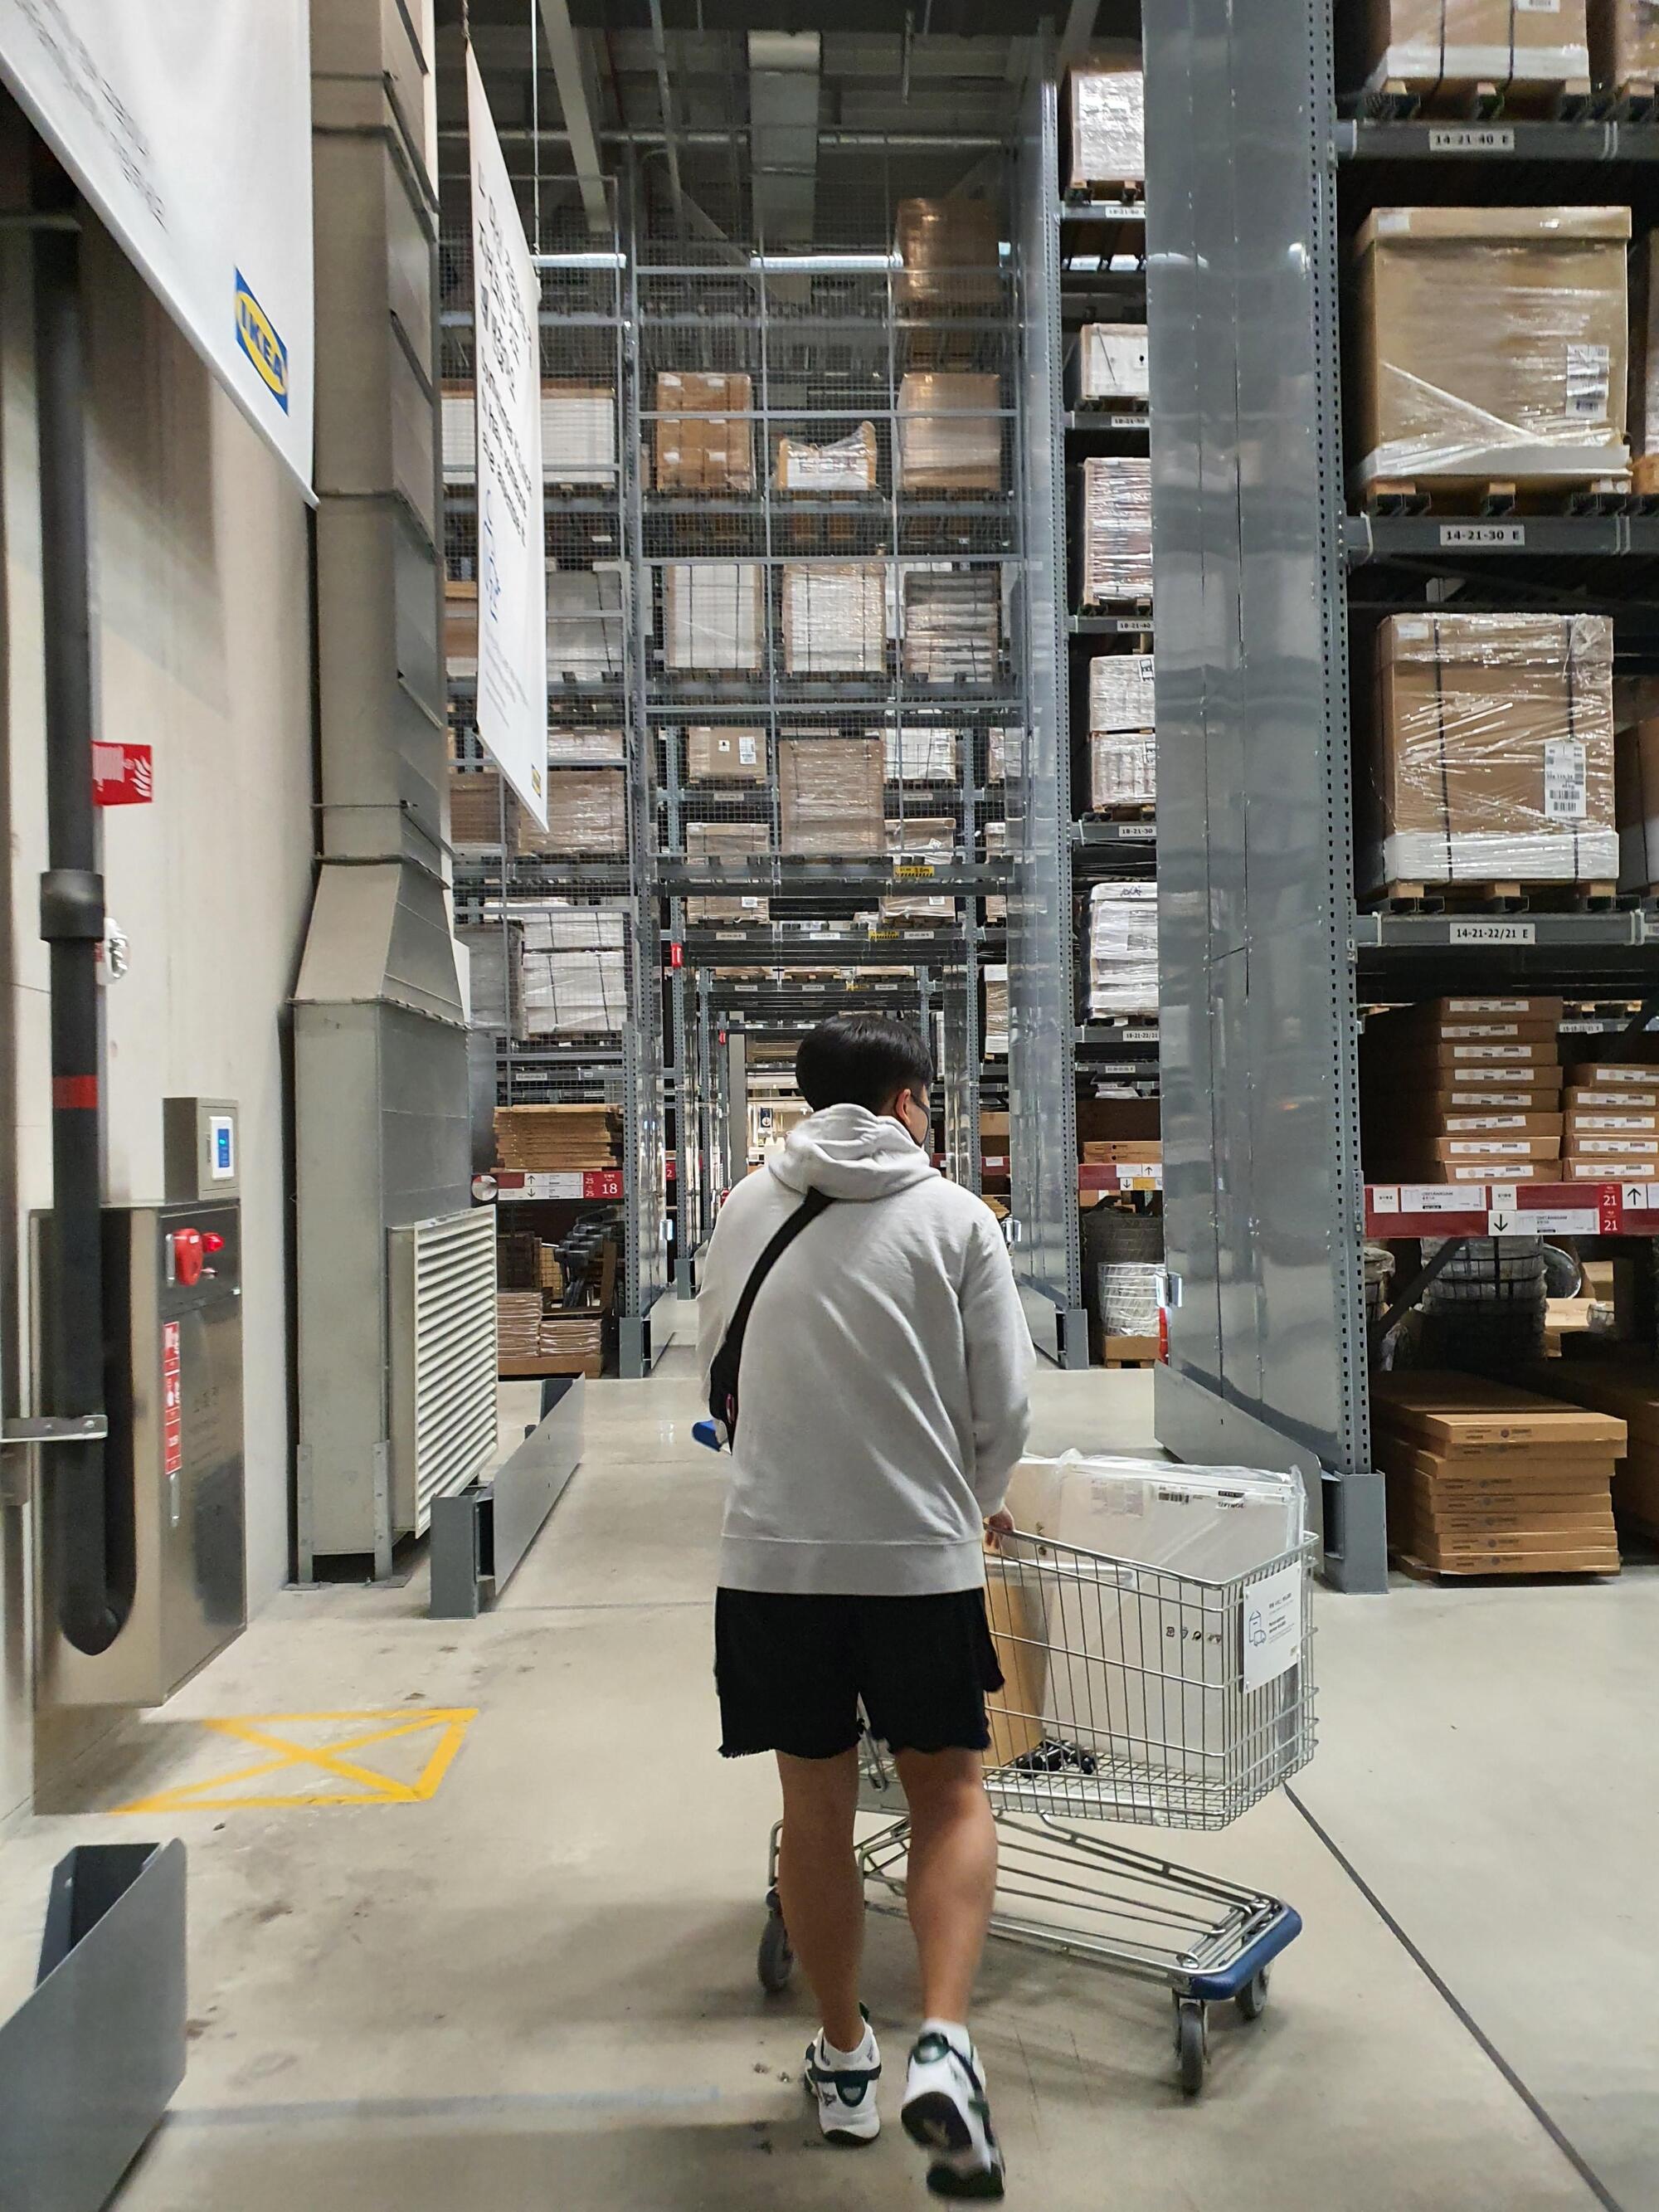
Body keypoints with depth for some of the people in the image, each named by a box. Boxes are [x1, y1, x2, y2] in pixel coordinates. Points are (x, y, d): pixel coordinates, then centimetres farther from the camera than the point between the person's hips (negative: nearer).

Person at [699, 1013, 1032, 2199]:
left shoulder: (747, 1209, 6)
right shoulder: (957, 1216, -2)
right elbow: (1003, 1403, -1)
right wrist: (981, 1499, 19)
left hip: (774, 1553, 3)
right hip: (921, 1553, -2)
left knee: (816, 1806, 15)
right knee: (950, 1794, 14)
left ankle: (846, 2061, 30)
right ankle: (943, 2046, -2)